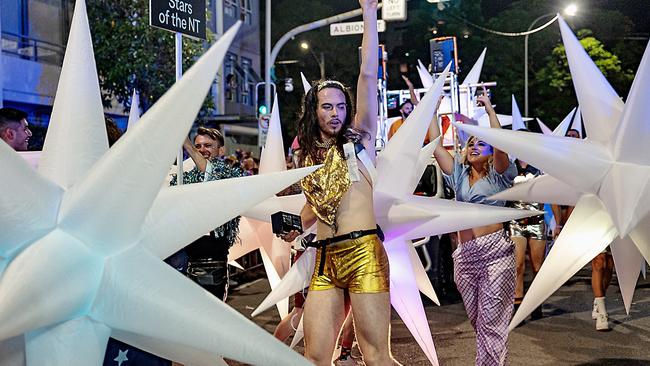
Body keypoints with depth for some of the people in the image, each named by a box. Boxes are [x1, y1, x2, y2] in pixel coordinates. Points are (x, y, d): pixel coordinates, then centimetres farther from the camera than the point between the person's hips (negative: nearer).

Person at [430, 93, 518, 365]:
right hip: (465, 254, 5)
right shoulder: (459, 174, 17)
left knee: (491, 320, -7)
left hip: (495, 251, -5)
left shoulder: (497, 176, 5)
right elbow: (436, 145, 11)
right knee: (478, 320, 11)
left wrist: (490, 110, -8)